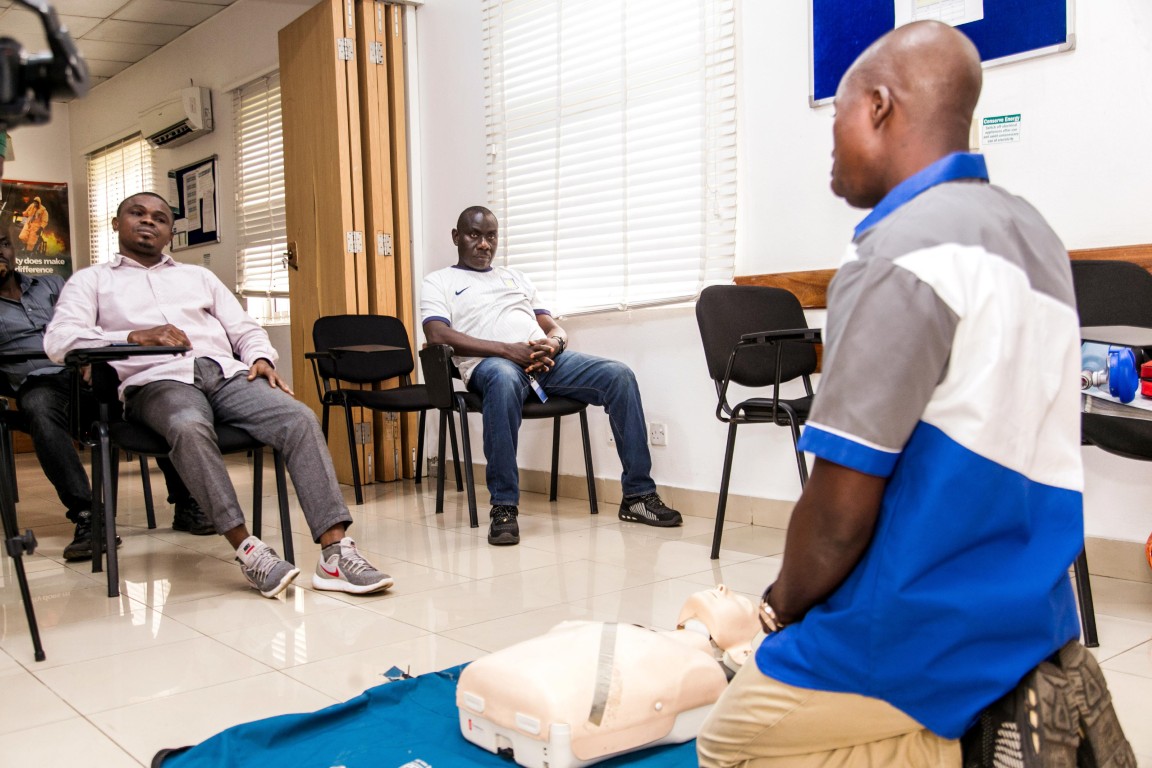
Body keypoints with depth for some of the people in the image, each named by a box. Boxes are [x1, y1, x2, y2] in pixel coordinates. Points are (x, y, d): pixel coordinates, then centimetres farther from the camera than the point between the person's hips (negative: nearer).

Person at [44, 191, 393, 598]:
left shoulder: (198, 276, 32)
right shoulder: (92, 280, 20)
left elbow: (244, 328, 24)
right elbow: (59, 339, 1)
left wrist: (261, 357, 0)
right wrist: (134, 337, -15)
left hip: (227, 373, 3)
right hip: (158, 380, -3)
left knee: (300, 418, -26)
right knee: (190, 427, -41)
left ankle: (335, 550, -35)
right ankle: (247, 549, -37)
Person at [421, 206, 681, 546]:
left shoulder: (516, 277, 32)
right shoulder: (439, 282, 16)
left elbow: (556, 329, 24)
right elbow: (438, 335, -4)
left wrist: (553, 343, -4)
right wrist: (508, 349, -15)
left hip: (547, 358, 5)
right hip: (491, 362, -5)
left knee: (619, 375, -19)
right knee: (504, 381, -42)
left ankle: (638, 495, -13)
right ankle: (503, 505, -33)